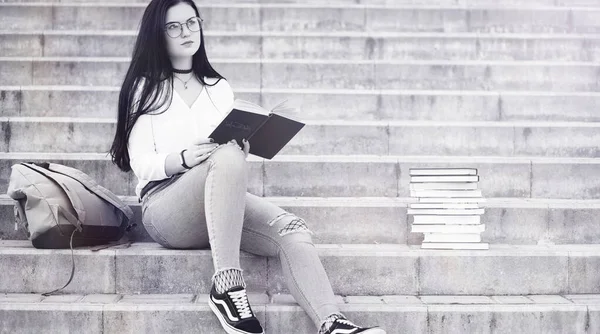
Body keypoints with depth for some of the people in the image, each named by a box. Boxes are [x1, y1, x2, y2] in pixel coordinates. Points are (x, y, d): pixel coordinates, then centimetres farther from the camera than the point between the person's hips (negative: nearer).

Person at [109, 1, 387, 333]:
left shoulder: (219, 88, 22)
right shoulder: (145, 88, 9)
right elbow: (141, 163, -1)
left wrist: (240, 153, -7)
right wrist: (184, 159, -21)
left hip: (220, 201, 4)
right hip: (165, 206, -4)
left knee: (290, 228, -25)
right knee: (227, 157, -35)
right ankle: (226, 286, -39)